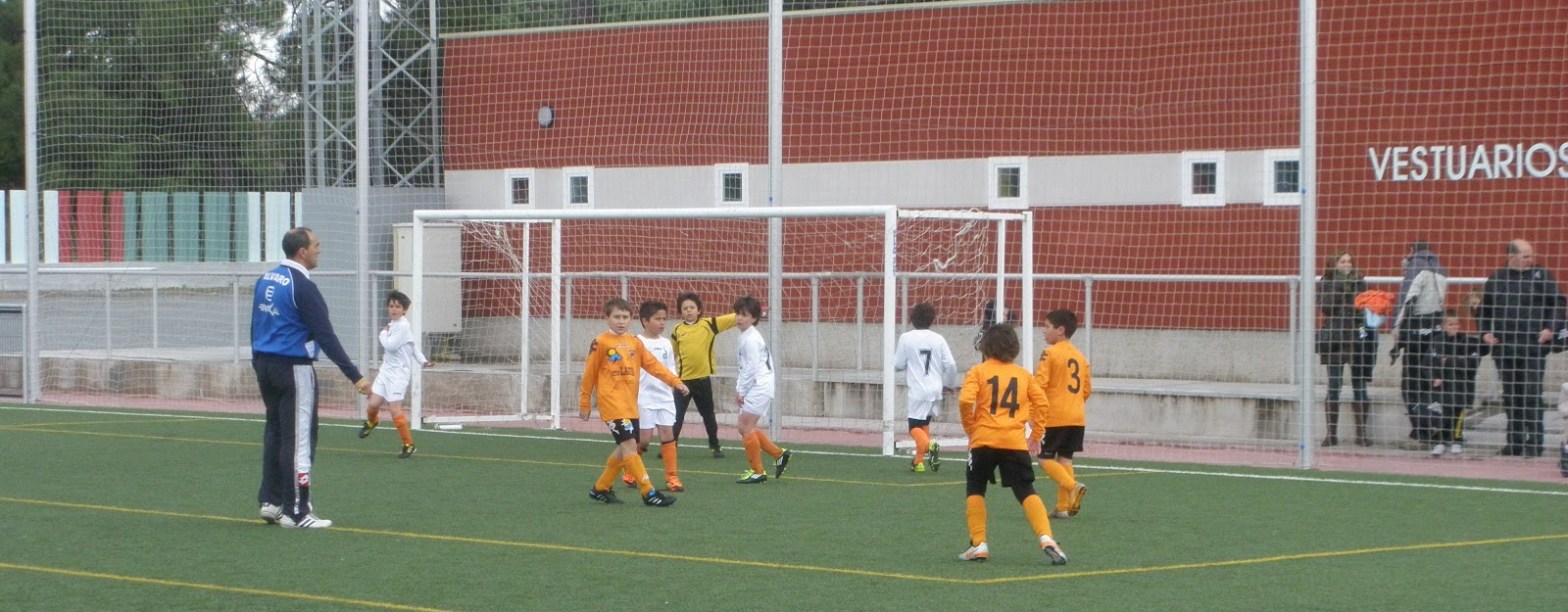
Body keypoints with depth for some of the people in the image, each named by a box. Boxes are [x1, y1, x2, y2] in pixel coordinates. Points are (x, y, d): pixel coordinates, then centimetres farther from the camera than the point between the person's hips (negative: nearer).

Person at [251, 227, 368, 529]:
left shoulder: (265, 280, 9)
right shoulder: (302, 286, -16)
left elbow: (256, 326, 16)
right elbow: (325, 336, -19)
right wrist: (354, 376, -18)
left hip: (264, 364, 8)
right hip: (293, 368, -8)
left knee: (274, 432, 16)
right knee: (298, 438, -3)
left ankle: (270, 501, 20)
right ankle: (295, 512, -2)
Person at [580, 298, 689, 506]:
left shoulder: (635, 343, 11)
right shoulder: (601, 343, -5)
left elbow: (652, 364, 9)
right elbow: (589, 374, 0)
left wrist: (675, 381, -2)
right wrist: (585, 403, 2)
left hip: (630, 405, 7)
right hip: (612, 403, -7)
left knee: (625, 449, 11)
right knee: (629, 445, -15)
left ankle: (600, 488, 25)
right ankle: (648, 493, -17)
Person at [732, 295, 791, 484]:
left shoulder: (751, 339, -15)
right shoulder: (744, 337, 15)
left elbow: (751, 368, -19)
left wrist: (741, 390, -14)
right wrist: (739, 390, 11)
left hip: (760, 386, -10)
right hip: (756, 388, 10)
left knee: (746, 427, -7)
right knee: (743, 426, 11)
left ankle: (757, 471, 0)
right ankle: (779, 454, 17)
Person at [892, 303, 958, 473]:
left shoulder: (906, 338, -5)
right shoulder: (938, 339, 2)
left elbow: (898, 365, -1)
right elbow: (950, 365, 0)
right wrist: (951, 383, 18)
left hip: (917, 390, -4)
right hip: (935, 389, 4)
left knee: (915, 427, -2)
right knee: (924, 423, 20)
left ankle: (929, 446, -32)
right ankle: (919, 461, 24)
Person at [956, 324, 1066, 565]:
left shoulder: (978, 372, 4)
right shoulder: (1024, 375, 14)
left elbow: (965, 400, -10)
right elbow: (1041, 402, 7)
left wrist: (970, 428, 4)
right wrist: (1036, 432, 13)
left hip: (984, 440, -2)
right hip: (1016, 441, 2)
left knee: (975, 490, 16)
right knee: (1026, 492, 2)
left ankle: (978, 545, 8)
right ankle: (1046, 538, -18)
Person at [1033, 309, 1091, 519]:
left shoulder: (1050, 353, -9)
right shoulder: (1081, 356, 13)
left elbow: (1039, 384, -15)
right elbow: (1087, 388, 16)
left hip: (1054, 417, -7)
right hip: (1076, 417, 7)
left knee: (1045, 458, -1)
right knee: (1064, 459, 11)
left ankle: (1073, 486, -22)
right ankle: (1064, 506, 8)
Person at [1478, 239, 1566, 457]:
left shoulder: (1542, 277, 3)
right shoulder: (1496, 279, 10)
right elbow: (1485, 309, 19)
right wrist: (1485, 333, 5)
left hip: (1534, 347, -3)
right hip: (1504, 348, 3)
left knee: (1532, 394, -9)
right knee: (1510, 396, 8)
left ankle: (1534, 441, -4)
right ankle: (1514, 441, 16)